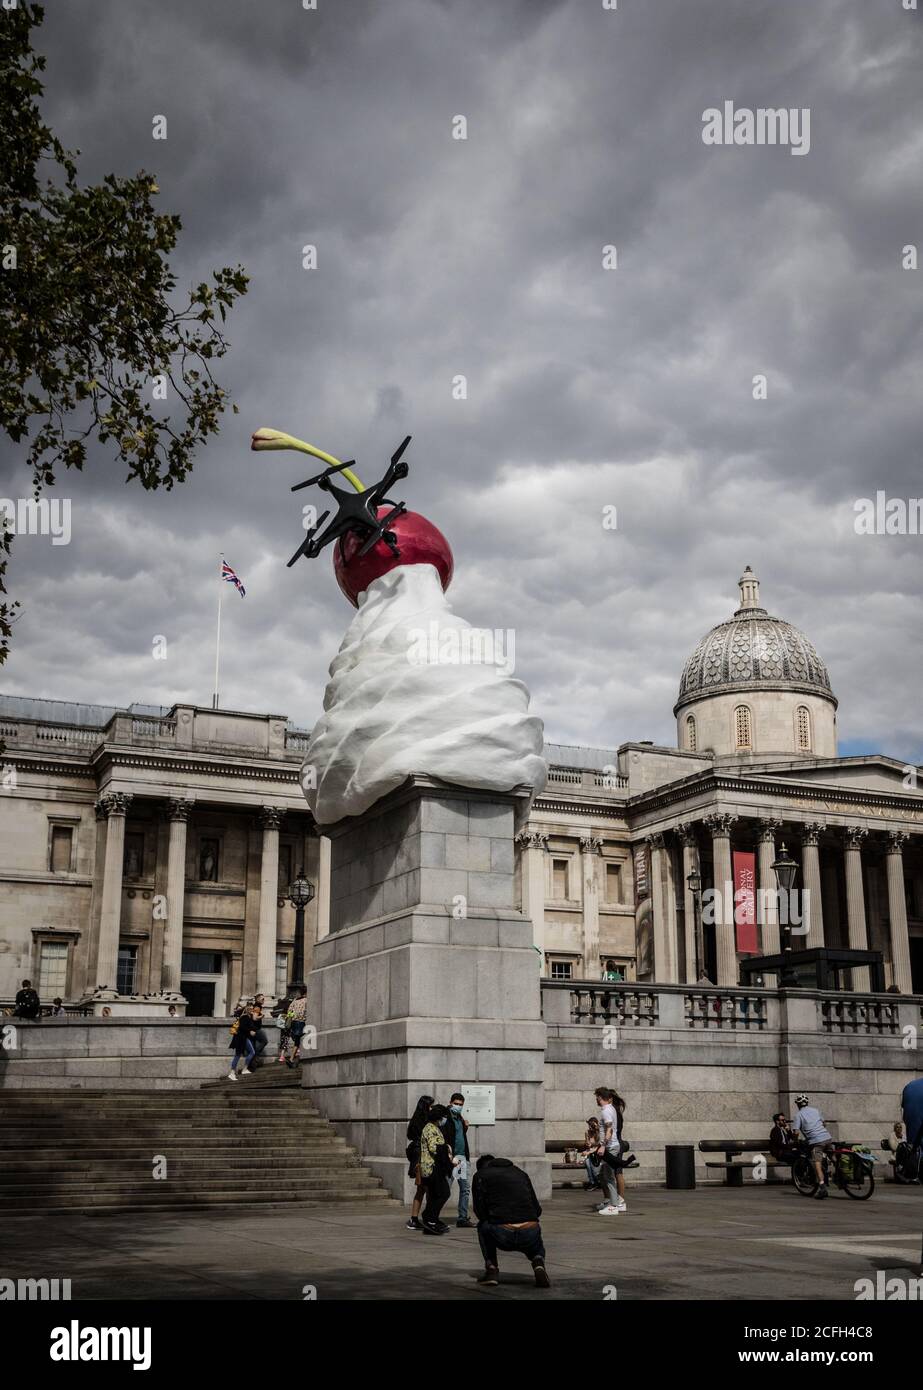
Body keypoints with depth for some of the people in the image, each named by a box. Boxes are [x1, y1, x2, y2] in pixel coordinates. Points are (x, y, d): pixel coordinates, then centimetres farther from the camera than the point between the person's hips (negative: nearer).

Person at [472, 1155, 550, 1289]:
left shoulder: (480, 1176, 15)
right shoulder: (520, 1173, 25)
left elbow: (480, 1212, 8)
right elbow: (537, 1210, 20)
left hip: (502, 1236, -3)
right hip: (530, 1236, 3)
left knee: (482, 1226, 32)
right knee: (537, 1246, 38)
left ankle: (491, 1269, 15)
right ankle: (538, 1264, 4)